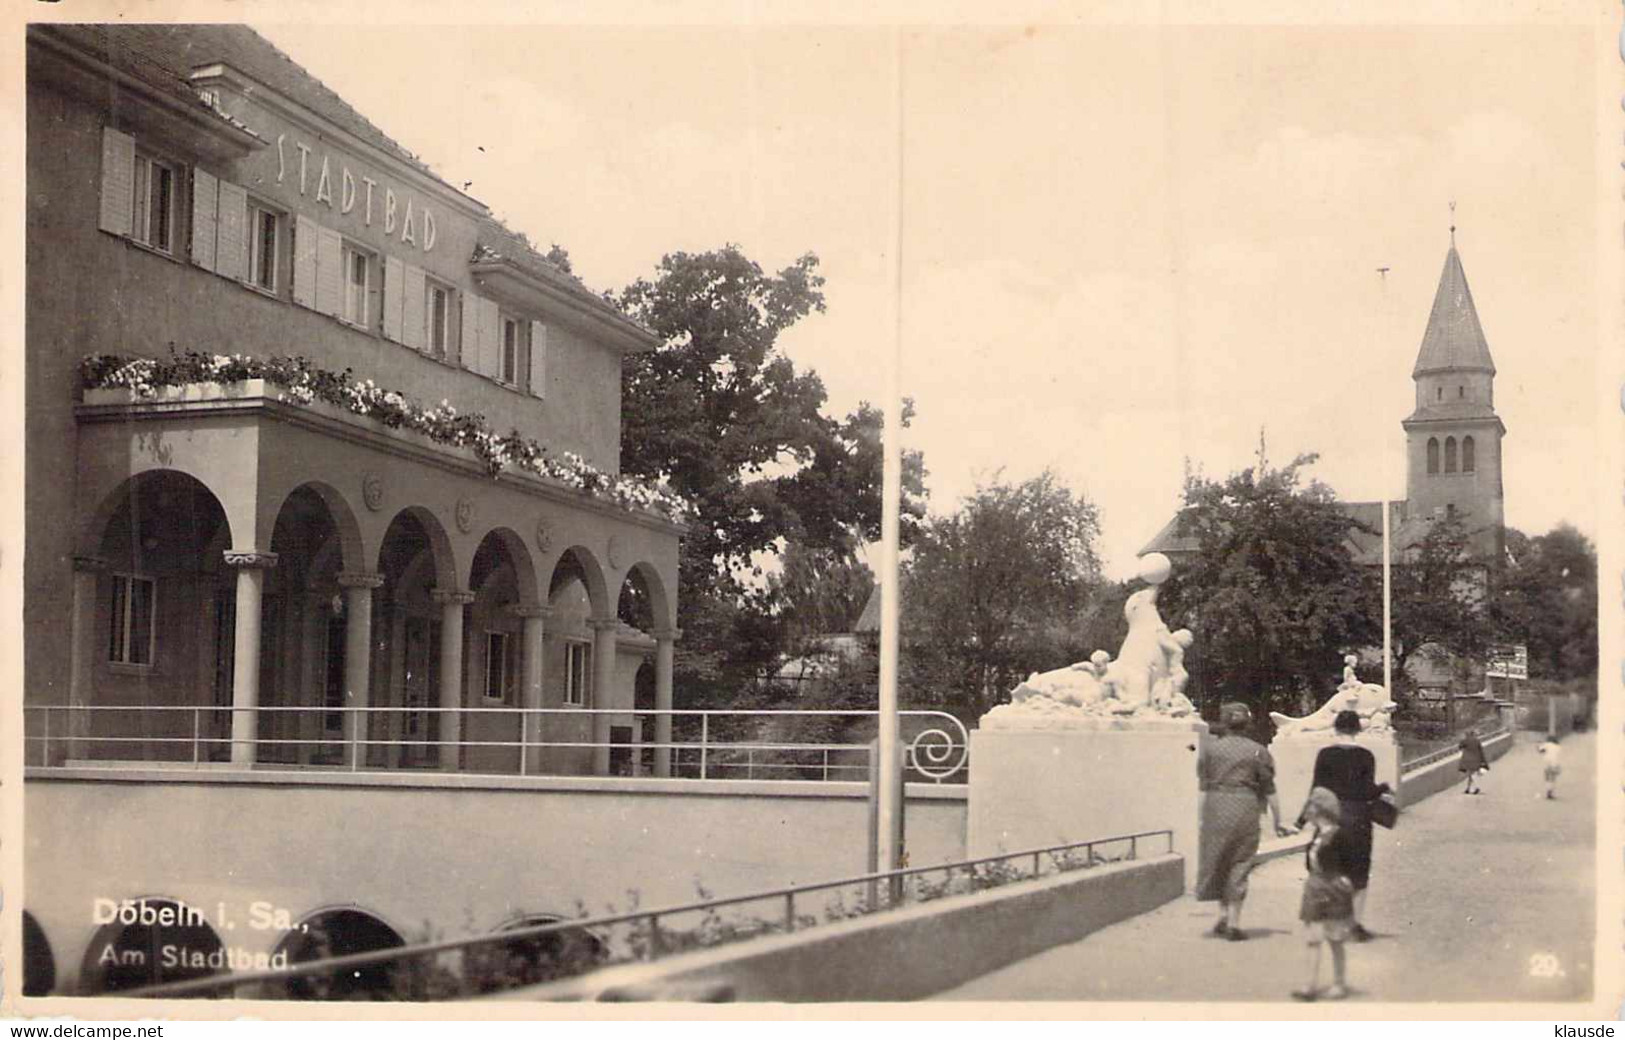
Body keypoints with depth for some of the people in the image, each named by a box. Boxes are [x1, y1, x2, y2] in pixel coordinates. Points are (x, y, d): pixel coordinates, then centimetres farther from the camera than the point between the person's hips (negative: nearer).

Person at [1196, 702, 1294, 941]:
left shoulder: (1210, 748, 4)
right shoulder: (1257, 751, 4)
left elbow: (1203, 784, 5)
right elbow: (1269, 791, 3)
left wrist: (1203, 815, 15)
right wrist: (1277, 822, 8)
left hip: (1215, 807, 0)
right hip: (1246, 808, 0)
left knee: (1217, 860, 14)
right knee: (1240, 864, 6)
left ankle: (1223, 914, 8)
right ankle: (1234, 922, 4)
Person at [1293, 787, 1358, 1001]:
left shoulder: (1338, 835, -14)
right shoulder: (1317, 835, 9)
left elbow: (1351, 859, -14)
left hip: (1333, 892, -7)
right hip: (1315, 891, 7)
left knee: (1335, 940, 3)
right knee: (1313, 940, 4)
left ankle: (1340, 984, 15)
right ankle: (1312, 986, 6)